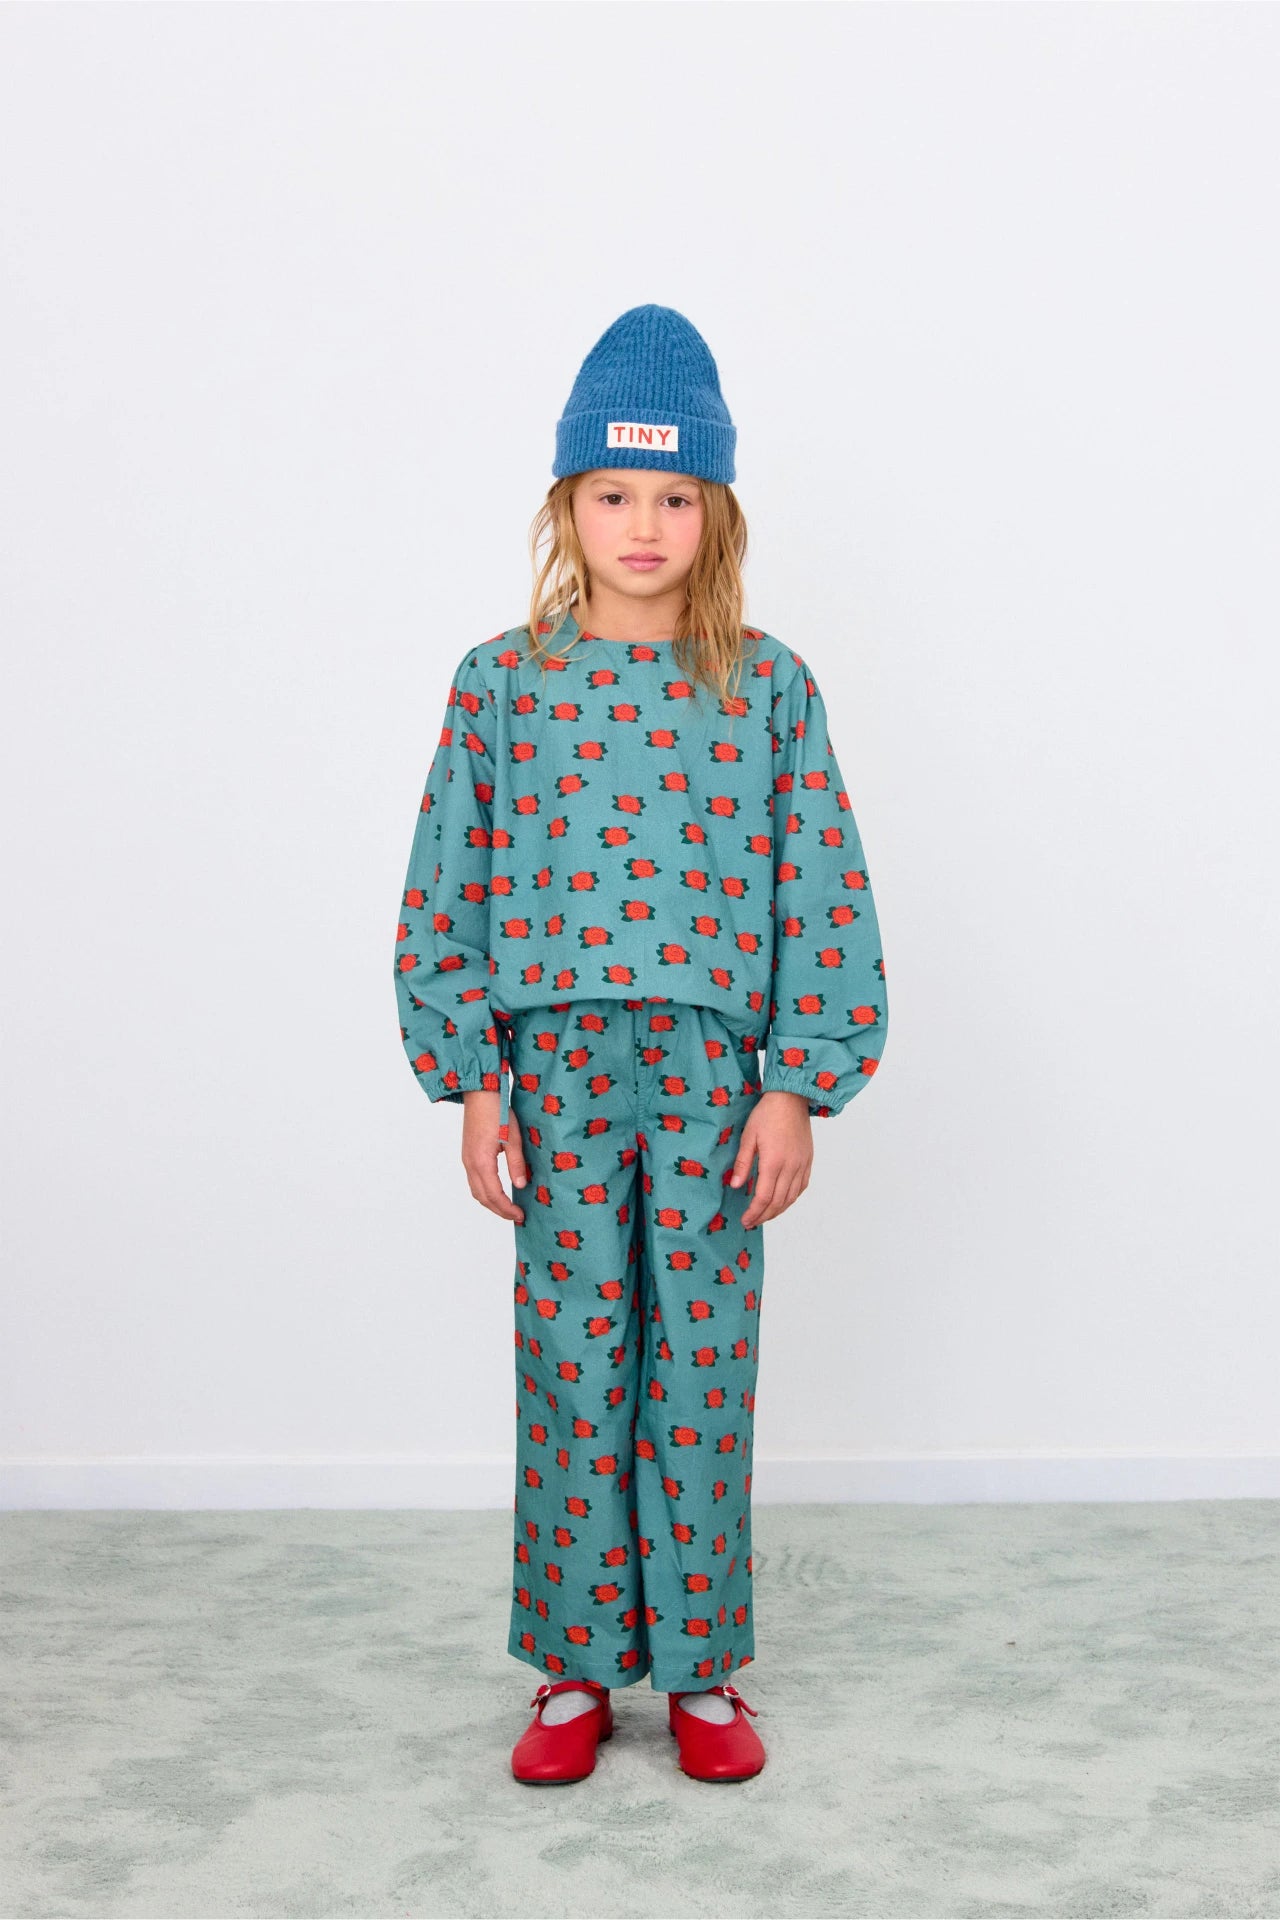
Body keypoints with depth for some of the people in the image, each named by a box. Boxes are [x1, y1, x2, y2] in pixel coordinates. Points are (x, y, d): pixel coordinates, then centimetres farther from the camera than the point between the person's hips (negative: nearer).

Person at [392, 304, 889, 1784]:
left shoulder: (769, 687, 2)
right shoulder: (501, 683, 2)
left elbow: (824, 893, 1)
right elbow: (445, 889, 3)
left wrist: (799, 1087, -4)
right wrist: (471, 1081, -2)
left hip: (713, 1066, 0)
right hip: (556, 1063, 0)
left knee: (705, 1372, 5)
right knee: (570, 1370, 6)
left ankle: (701, 1669, 20)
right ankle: (576, 1669, 20)